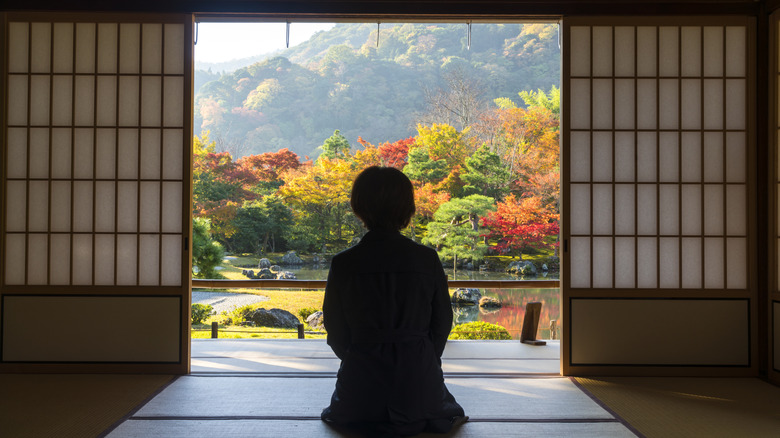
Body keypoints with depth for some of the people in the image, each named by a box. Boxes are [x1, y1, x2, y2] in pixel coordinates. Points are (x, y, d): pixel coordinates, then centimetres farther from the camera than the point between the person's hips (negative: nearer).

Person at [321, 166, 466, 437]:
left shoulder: (343, 264, -12)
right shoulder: (427, 259, -11)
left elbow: (336, 332, -2)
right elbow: (442, 321, 1)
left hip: (362, 374, 0)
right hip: (418, 373, 1)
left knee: (337, 412, 36)